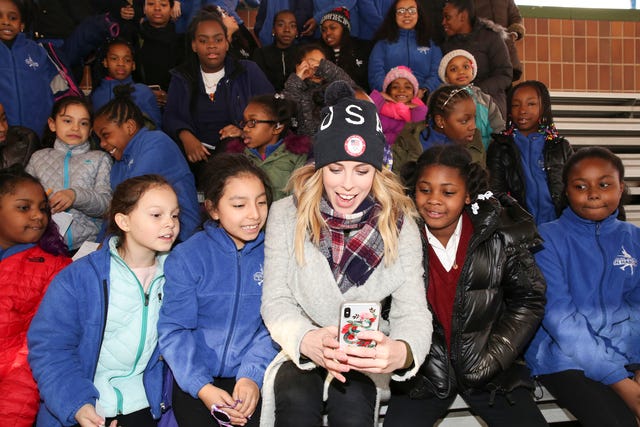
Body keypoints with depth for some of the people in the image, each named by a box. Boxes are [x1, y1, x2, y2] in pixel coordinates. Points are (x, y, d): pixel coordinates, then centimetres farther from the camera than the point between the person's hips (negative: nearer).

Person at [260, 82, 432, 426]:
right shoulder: (286, 215, -7)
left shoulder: (399, 224, -6)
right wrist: (311, 341, -33)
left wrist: (402, 352, -37)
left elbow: (412, 311, -12)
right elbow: (276, 302, -10)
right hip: (299, 353, 0)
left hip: (364, 359, 1)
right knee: (296, 399, -29)